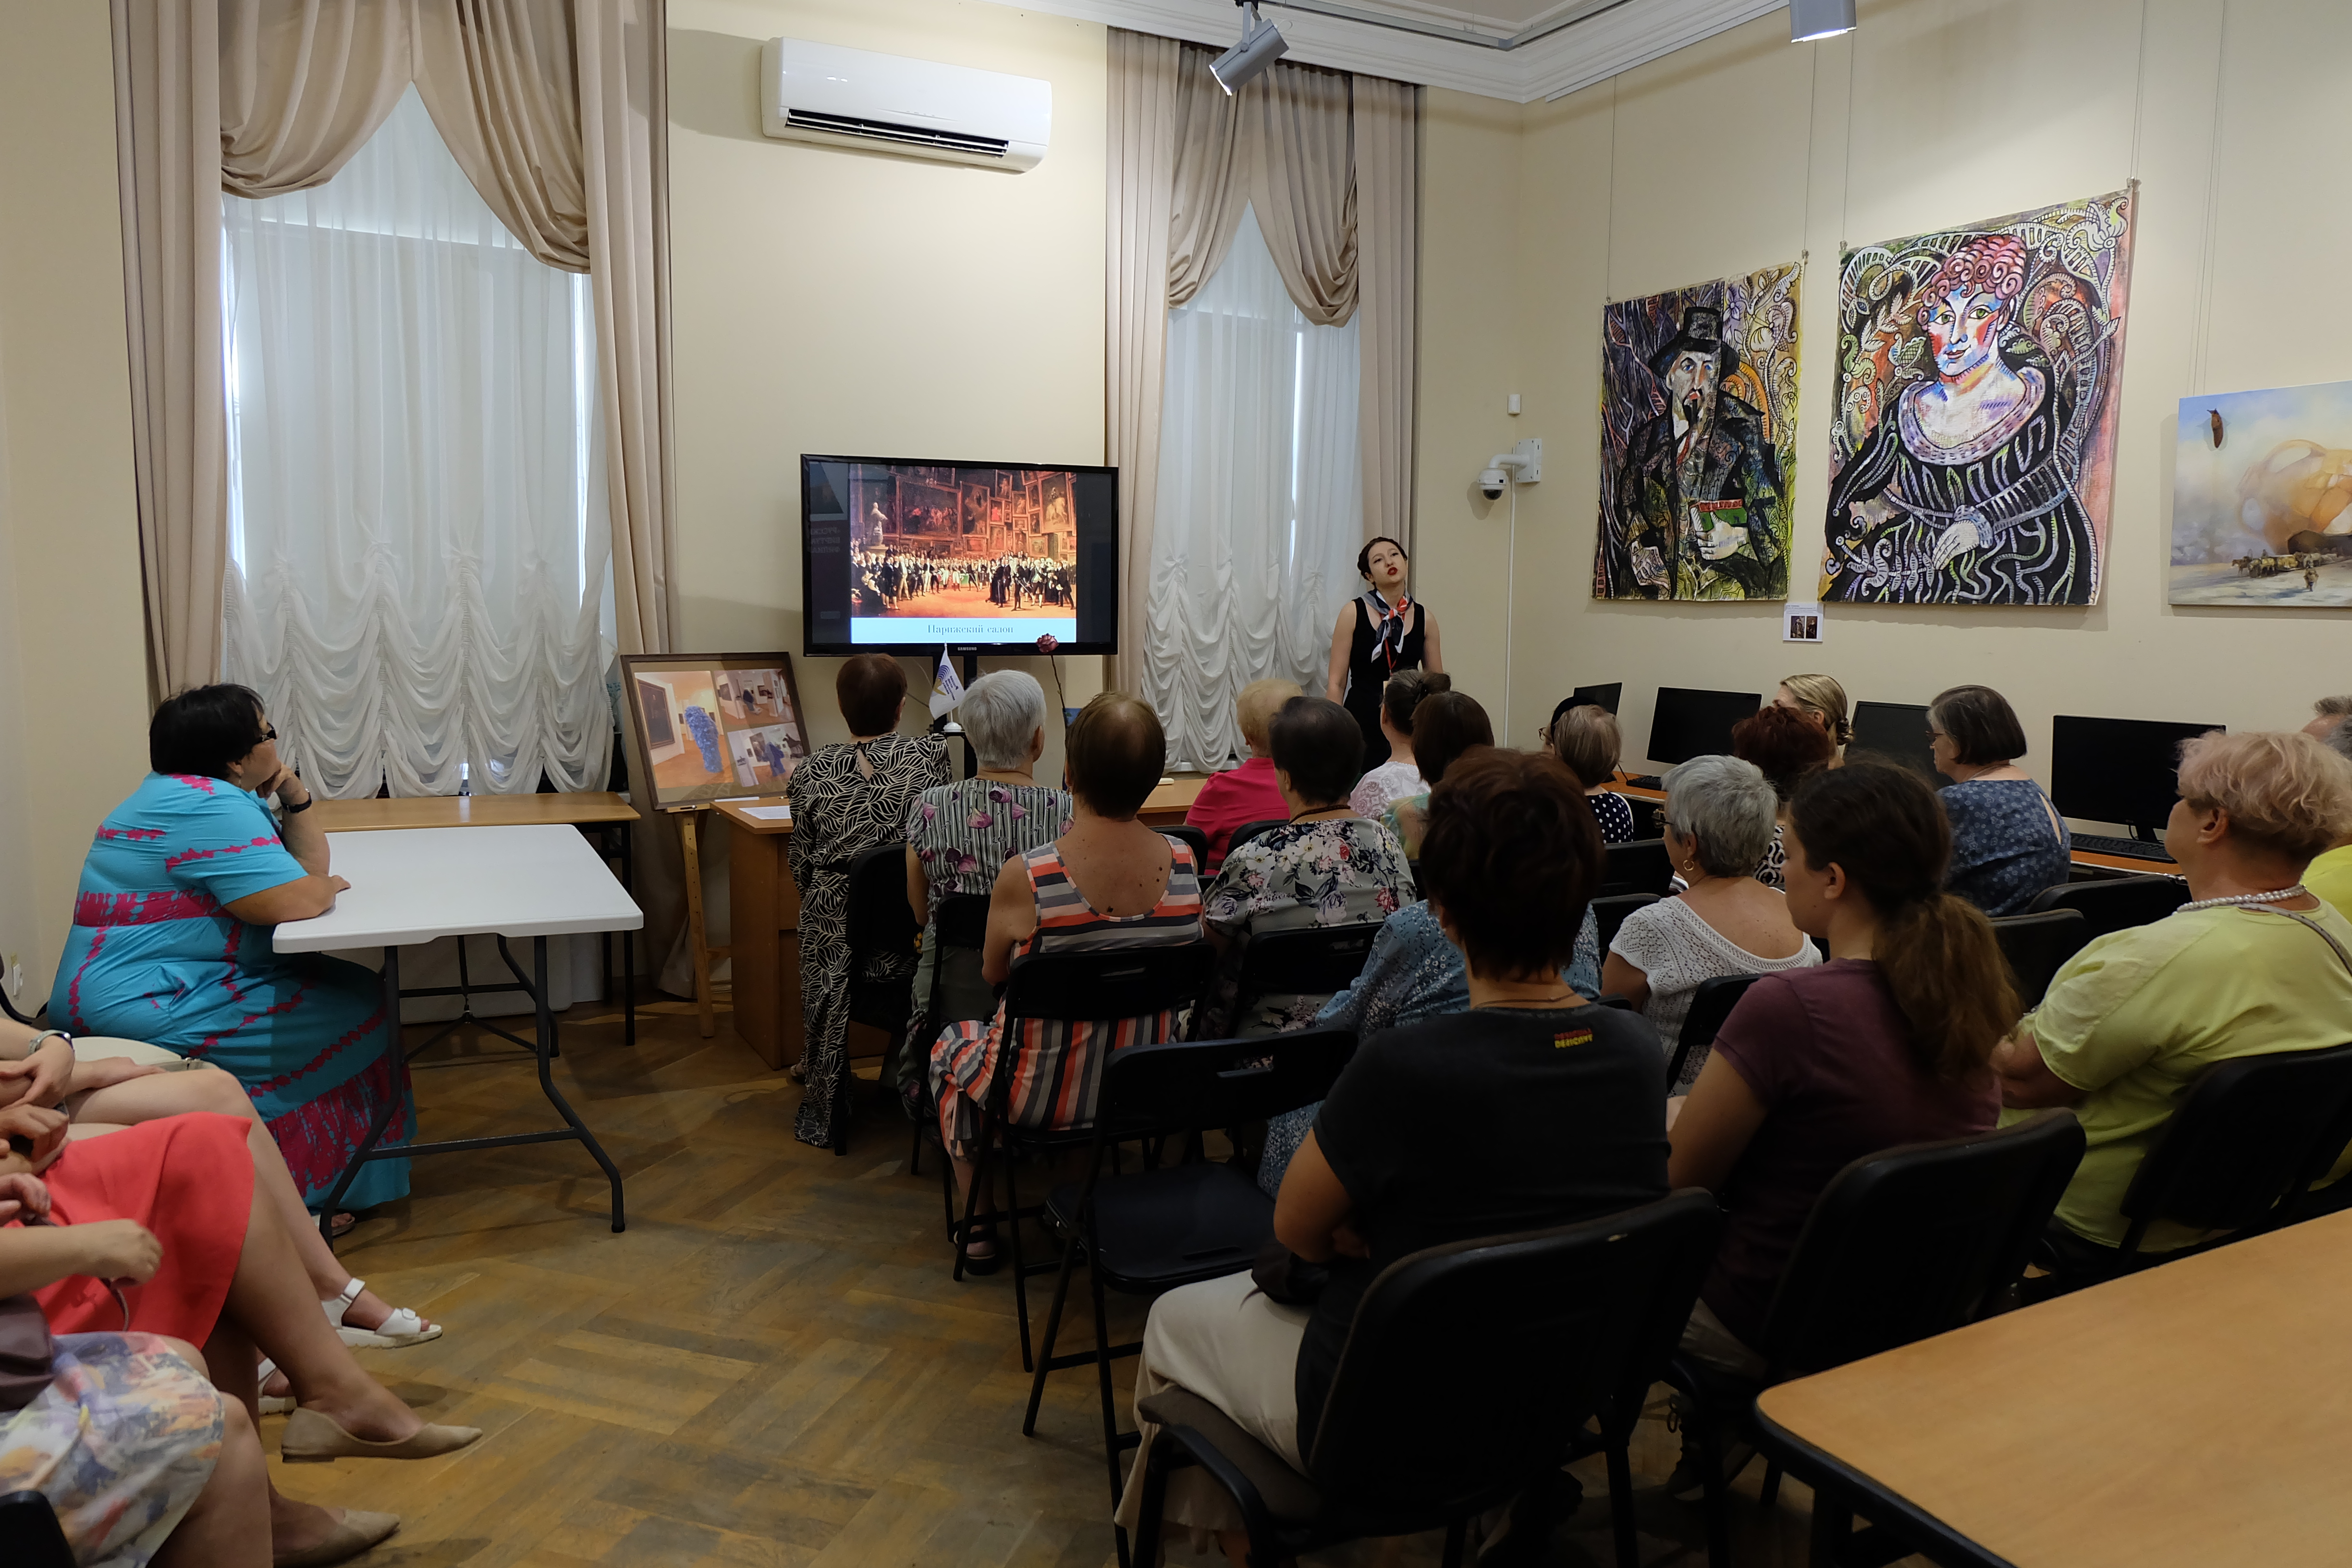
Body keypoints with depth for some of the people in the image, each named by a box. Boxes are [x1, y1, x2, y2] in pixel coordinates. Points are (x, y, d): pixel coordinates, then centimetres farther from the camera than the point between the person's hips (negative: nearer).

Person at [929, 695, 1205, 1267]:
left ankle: (979, 1227, 38)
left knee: (951, 1046, 29)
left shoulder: (1025, 877, -28)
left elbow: (994, 973, -7)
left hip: (1045, 1095, -3)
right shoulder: (1184, 862, -17)